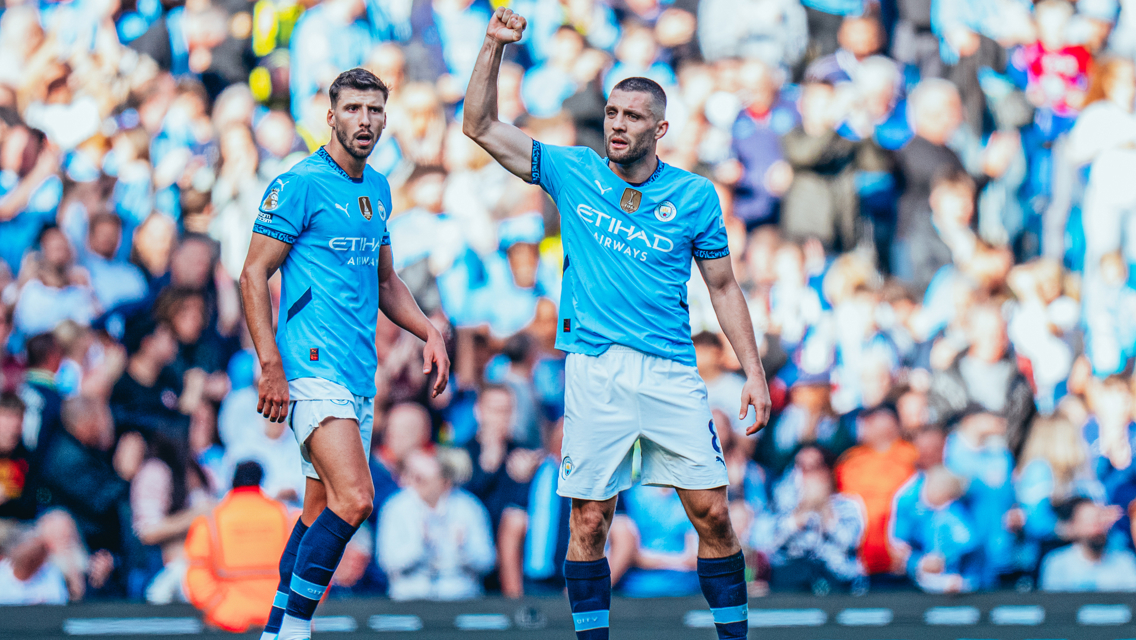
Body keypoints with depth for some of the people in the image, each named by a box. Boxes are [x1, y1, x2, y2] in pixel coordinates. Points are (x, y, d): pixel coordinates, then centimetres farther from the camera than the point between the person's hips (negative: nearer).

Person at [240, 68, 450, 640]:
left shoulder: (377, 189, 17)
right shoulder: (300, 184, -7)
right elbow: (254, 273, -9)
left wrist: (430, 333, 12)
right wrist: (270, 365, -16)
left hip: (360, 374, 8)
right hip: (312, 368, -8)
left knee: (322, 513, 9)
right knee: (354, 499, -21)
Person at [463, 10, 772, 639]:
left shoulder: (695, 196, 5)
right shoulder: (572, 172, 6)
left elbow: (723, 287, 12)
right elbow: (481, 126, 4)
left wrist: (754, 371, 6)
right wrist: (495, 47, -7)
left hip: (671, 371, 0)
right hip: (594, 369, 0)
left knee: (712, 514, -2)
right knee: (588, 521, -2)